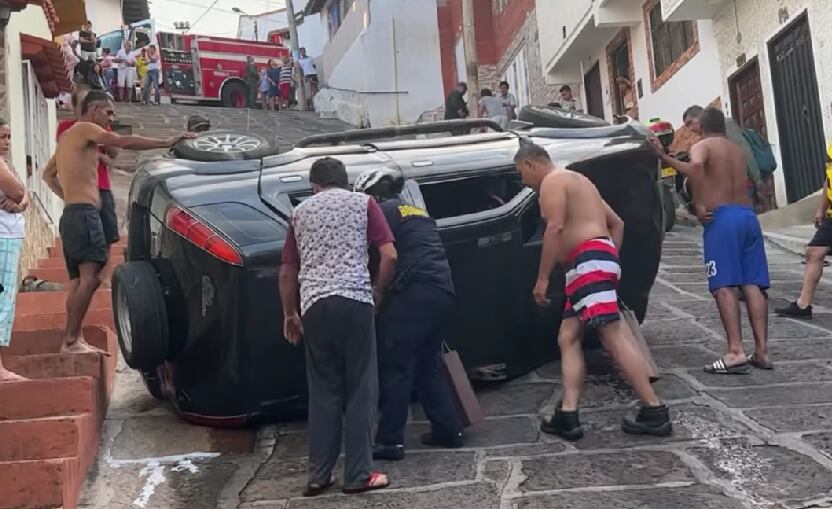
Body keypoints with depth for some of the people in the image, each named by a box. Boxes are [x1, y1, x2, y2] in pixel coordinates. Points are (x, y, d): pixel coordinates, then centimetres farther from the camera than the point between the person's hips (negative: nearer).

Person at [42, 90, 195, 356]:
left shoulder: (67, 137, 24)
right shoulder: (86, 129, -4)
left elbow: (48, 174, 33)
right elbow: (125, 142, -15)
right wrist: (168, 142, -14)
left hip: (71, 214, 10)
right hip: (84, 213, -10)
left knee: (78, 280, 8)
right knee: (90, 278, -18)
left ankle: (74, 338, 6)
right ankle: (71, 340, -23)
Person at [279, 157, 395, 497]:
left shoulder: (301, 211, 19)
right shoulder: (363, 203, 11)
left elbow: (287, 271, 20)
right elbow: (389, 255, 1)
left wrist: (290, 314, 31)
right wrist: (378, 292, 16)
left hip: (314, 305, 3)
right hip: (354, 300, -3)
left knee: (323, 390, 11)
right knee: (361, 389, 4)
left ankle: (319, 475, 13)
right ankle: (359, 475, 5)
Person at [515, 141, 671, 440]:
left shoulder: (552, 181, -1)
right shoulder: (575, 181, 30)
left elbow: (555, 229, -16)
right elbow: (617, 223, 30)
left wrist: (542, 279, -16)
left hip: (589, 261, -11)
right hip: (599, 259, 11)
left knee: (613, 335, -15)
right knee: (568, 337, 6)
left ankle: (655, 411, -17)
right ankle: (568, 415, -1)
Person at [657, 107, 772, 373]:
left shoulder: (702, 146, 4)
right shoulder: (737, 150, 25)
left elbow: (696, 166, -21)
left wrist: (699, 204, -17)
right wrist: (665, 158, 44)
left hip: (722, 217, -6)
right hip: (748, 215, 6)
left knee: (724, 286, -10)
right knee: (753, 285, 3)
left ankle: (736, 352, -19)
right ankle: (762, 351, 1)